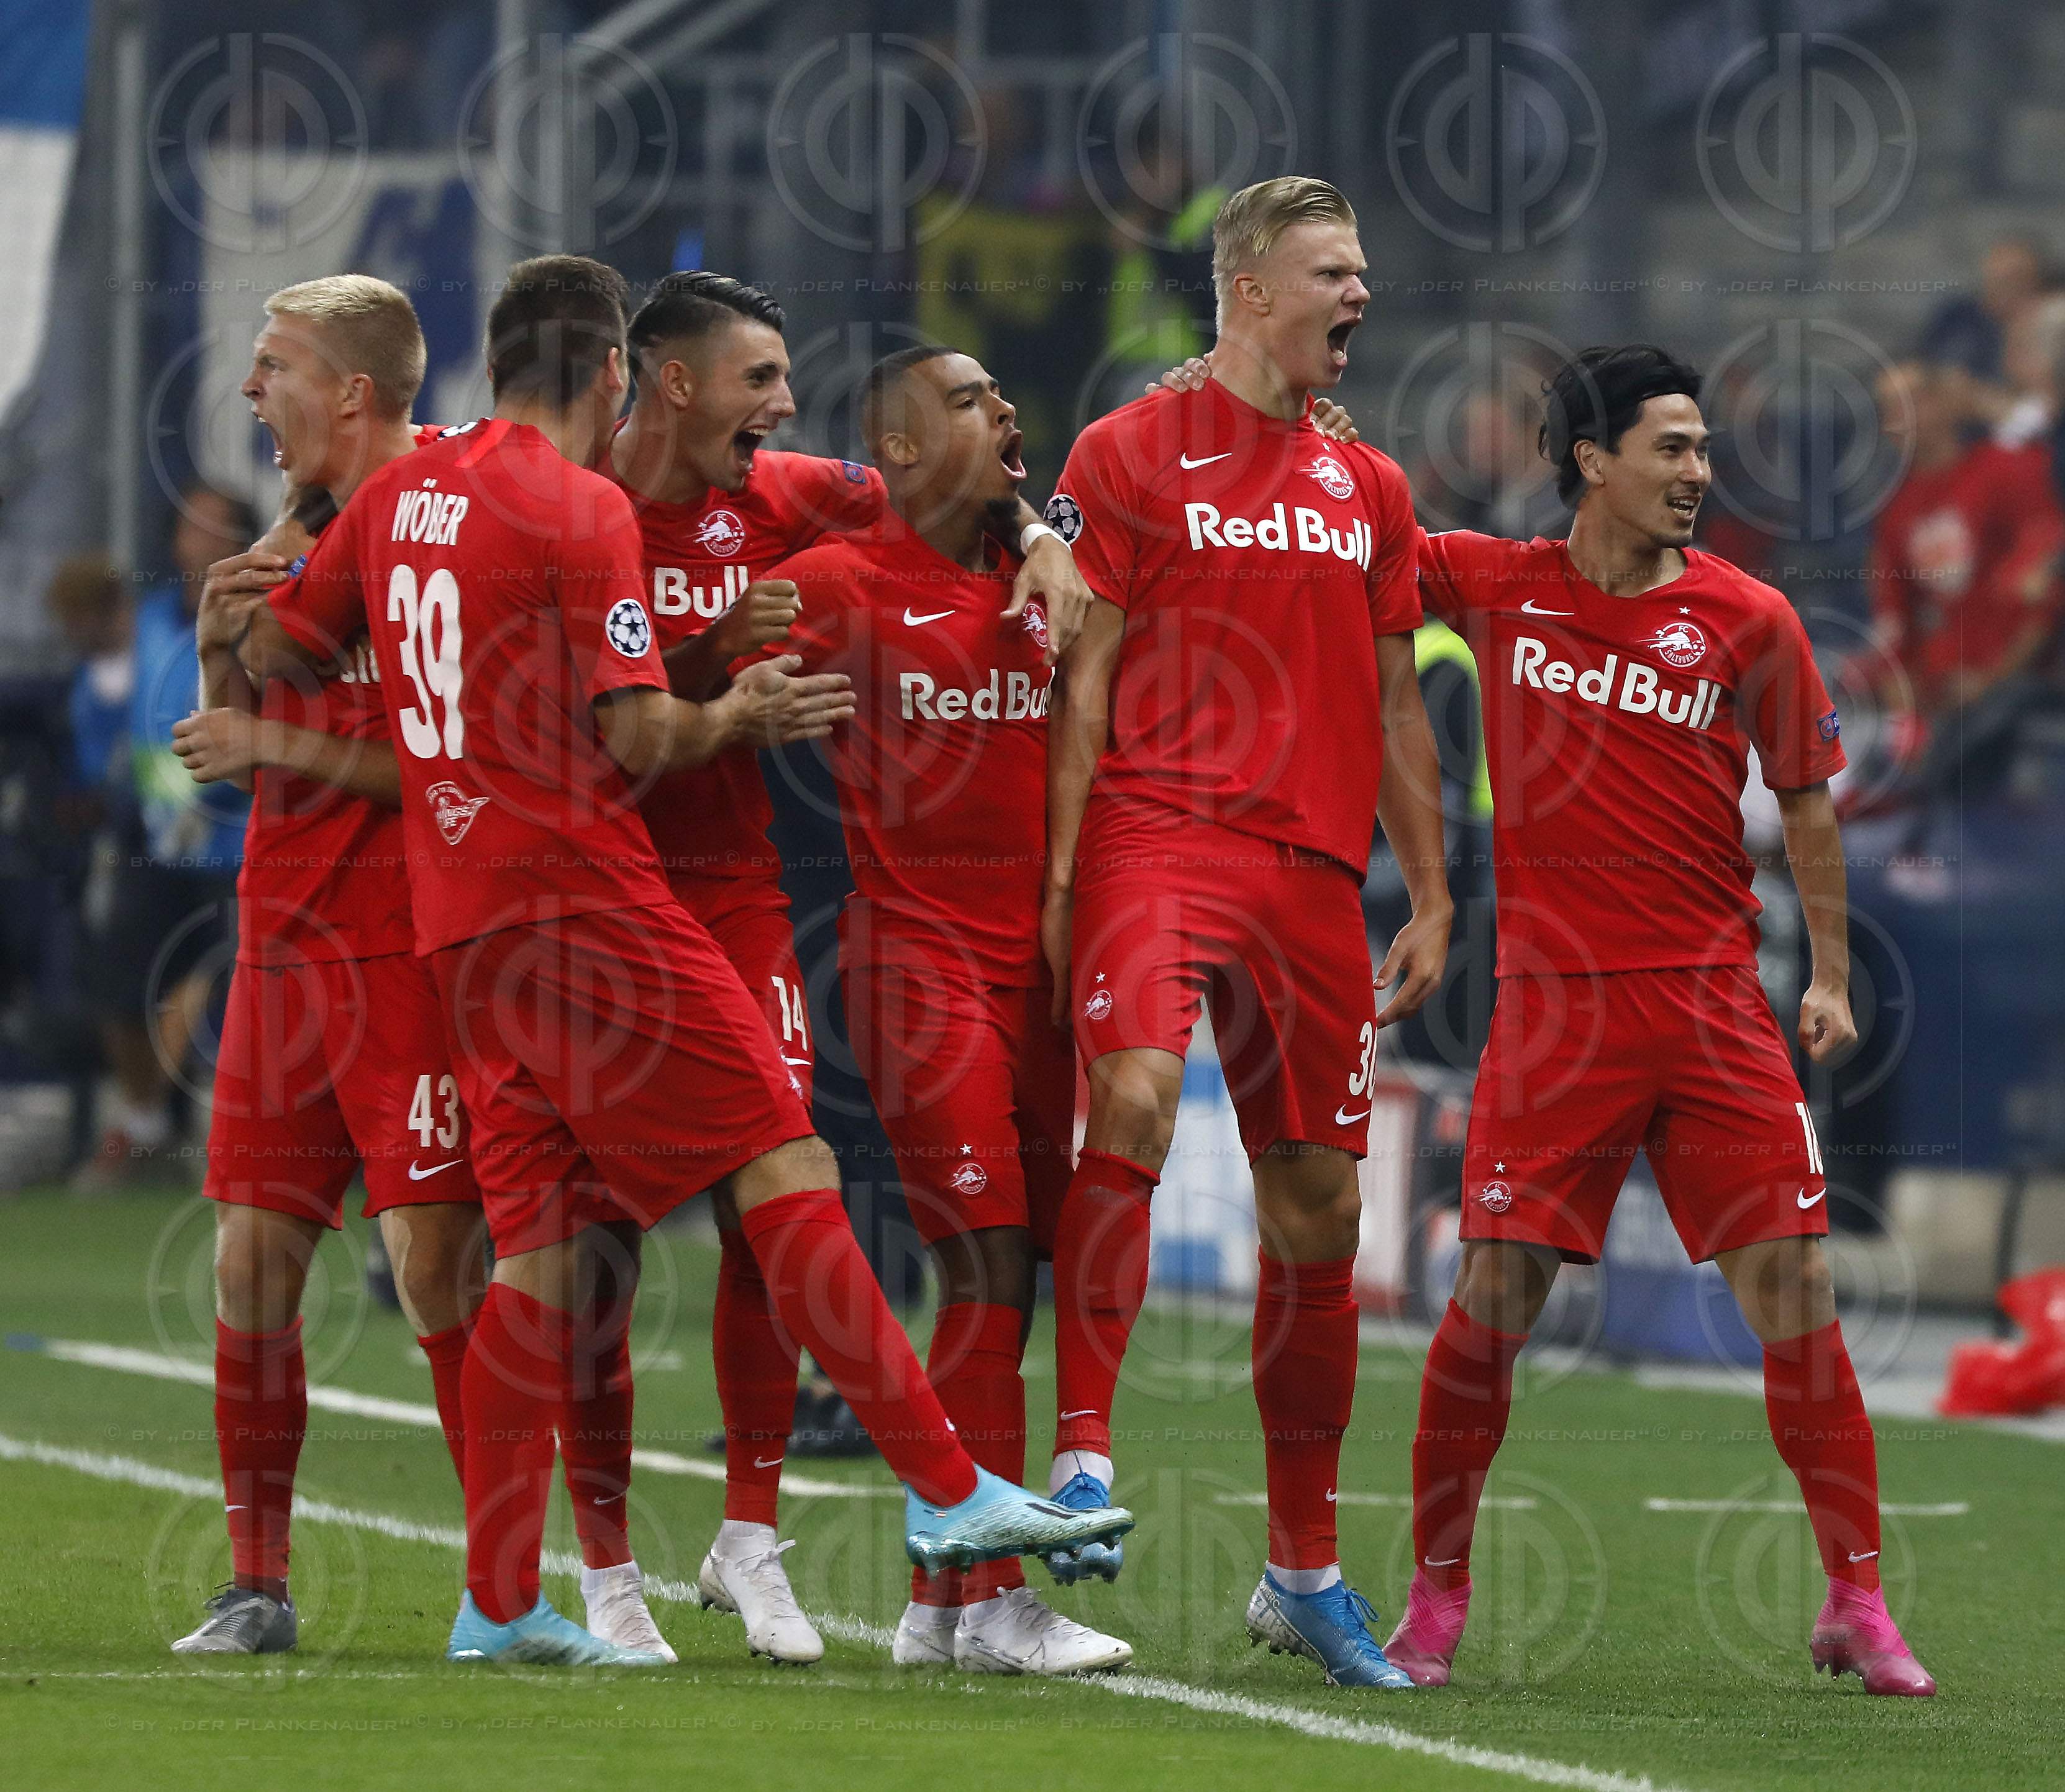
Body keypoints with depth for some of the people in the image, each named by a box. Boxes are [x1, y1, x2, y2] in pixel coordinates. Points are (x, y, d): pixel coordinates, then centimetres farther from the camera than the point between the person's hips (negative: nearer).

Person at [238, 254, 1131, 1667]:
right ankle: (944, 1488, -8)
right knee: (785, 1162, -5)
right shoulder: (584, 510, -10)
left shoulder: (399, 494, 12)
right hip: (583, 898, -8)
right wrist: (741, 715, 4)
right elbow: (638, 739, -14)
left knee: (545, 1246, 8)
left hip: (457, 906, 8)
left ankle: (501, 1603, 6)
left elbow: (272, 652, 21)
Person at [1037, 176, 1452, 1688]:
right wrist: (1056, 878, -8)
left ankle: (1305, 1569, 16)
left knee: (1319, 1212, 6)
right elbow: (1082, 681, -1)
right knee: (1135, 1095, -30)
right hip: (1157, 829, -5)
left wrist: (1431, 895, 15)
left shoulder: (1370, 491, 17)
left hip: (1314, 867, 5)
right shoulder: (1134, 457, 3)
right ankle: (1084, 1442, -25)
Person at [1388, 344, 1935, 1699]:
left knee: (1794, 1288, -4)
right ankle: (1436, 1598, 8)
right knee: (1495, 1294, -6)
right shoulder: (1497, 587, 2)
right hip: (1555, 1001, -1)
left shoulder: (1749, 620, 2)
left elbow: (1806, 795, 11)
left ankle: (1858, 1604, 3)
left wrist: (1831, 973, 6)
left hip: (1716, 1000, 1)